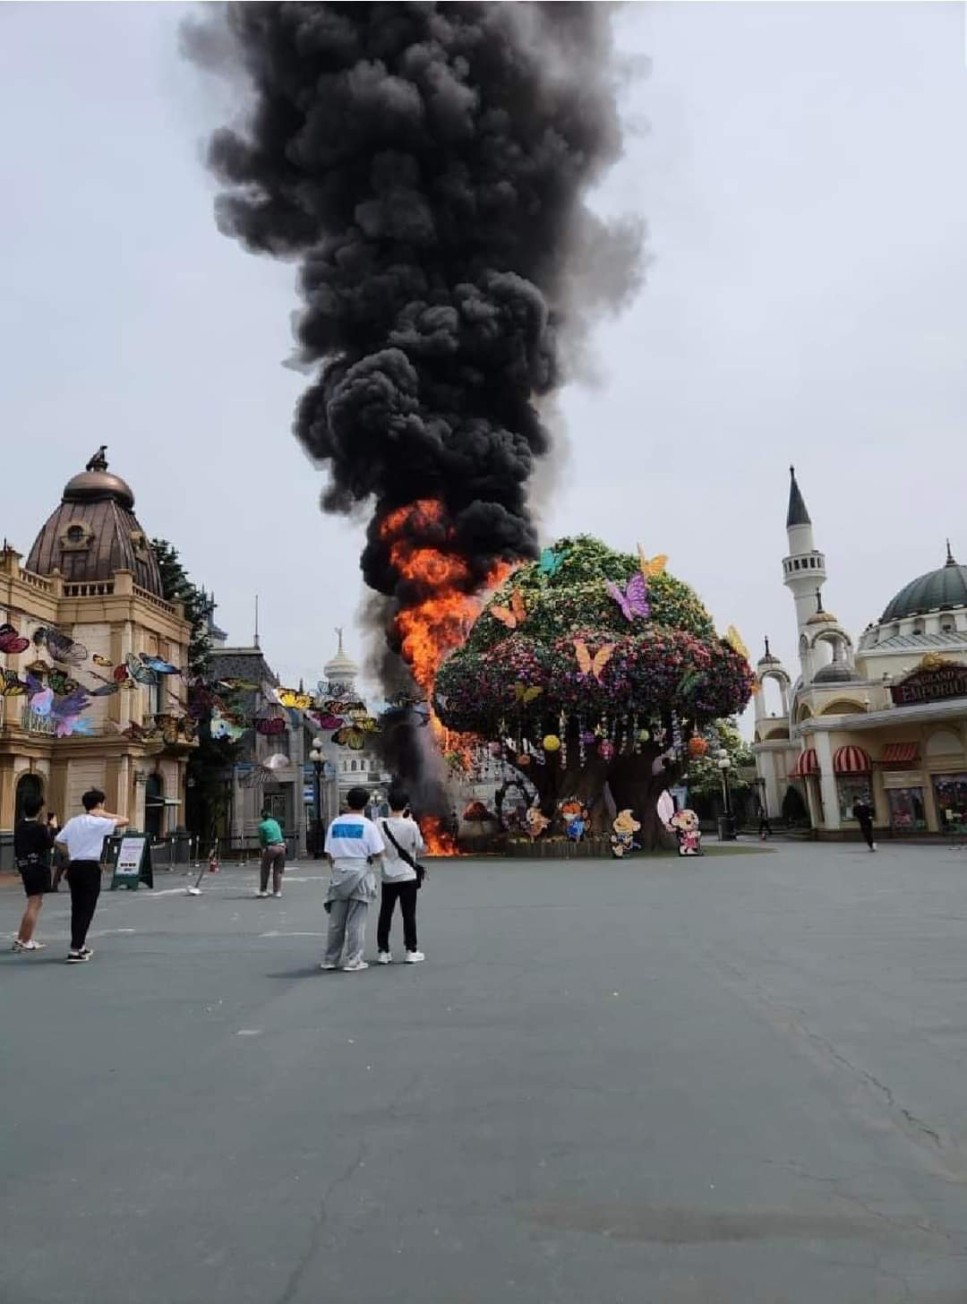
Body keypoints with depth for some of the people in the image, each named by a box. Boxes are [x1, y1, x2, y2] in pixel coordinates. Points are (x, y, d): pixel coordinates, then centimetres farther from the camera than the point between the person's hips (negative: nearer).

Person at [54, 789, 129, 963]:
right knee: (86, 909, -2)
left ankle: (79, 945, 26)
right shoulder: (98, 822, -10)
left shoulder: (72, 822, 8)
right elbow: (125, 820, -10)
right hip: (90, 868, -7)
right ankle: (75, 950, -7)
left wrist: (71, 855, 16)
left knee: (77, 908, 15)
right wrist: (105, 814, -6)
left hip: (74, 867, 7)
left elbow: (58, 843, 11)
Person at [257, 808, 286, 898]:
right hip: (281, 847, 4)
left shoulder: (262, 826, 1)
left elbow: (261, 840, 1)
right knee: (278, 870, 13)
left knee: (265, 870, 14)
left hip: (270, 848, -4)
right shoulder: (276, 823, 15)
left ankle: (263, 890, 15)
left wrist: (263, 849, 14)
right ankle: (277, 891, 10)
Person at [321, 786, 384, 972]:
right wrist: (372, 861, 12)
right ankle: (353, 961, 4)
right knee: (356, 921, 2)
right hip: (360, 872, -4)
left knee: (336, 921, 13)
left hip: (339, 873, 4)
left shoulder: (335, 823, 5)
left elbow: (329, 853, 7)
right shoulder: (368, 825, -8)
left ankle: (330, 960, 19)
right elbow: (377, 853, -9)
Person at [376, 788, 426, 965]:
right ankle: (411, 951, 10)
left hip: (388, 878, 2)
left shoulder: (380, 825, -6)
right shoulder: (411, 825, -12)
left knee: (385, 915, 9)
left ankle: (383, 951, 13)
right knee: (409, 915, 5)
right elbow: (421, 848, -2)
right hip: (407, 877, -2)